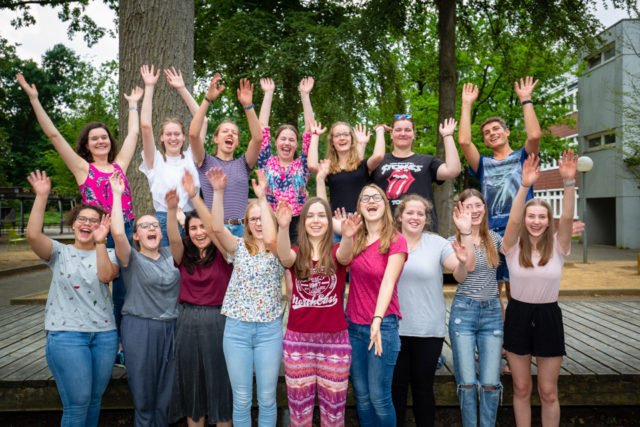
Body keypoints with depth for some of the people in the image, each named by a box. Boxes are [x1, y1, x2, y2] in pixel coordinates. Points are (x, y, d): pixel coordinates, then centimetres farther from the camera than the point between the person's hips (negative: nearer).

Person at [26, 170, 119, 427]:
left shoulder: (108, 254, 9)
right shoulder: (59, 253, 4)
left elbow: (106, 275, -14)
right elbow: (33, 235, -16)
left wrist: (100, 242, -20)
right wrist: (41, 196, -20)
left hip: (105, 334, 3)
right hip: (66, 334, -2)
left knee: (94, 400, 12)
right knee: (77, 403, -4)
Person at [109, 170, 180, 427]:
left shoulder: (171, 255, 8)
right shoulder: (132, 259, -3)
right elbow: (117, 232, -21)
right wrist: (117, 194, -15)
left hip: (171, 329, 4)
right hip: (140, 329, -3)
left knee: (165, 396, 13)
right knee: (144, 397, 7)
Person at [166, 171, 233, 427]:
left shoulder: (222, 255, -2)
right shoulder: (184, 256, 6)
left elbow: (215, 227, -18)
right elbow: (173, 238, -14)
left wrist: (194, 196, -27)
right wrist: (171, 208, -31)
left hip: (217, 321, -3)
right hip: (188, 322, 3)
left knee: (219, 381, 5)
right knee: (191, 381, 12)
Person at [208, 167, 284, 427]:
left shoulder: (278, 250, 0)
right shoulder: (240, 248, 6)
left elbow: (269, 238, -24)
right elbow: (217, 228, -12)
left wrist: (262, 198, -22)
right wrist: (218, 192, -22)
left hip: (269, 329, -1)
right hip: (237, 328, 1)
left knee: (267, 398, 8)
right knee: (241, 399, 9)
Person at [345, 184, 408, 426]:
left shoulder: (396, 241, -10)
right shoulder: (354, 238, 4)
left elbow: (388, 282, -20)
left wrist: (377, 321, -30)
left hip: (383, 324, -4)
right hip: (353, 324, 5)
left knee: (379, 397, 0)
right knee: (361, 395, 12)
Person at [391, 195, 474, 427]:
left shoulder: (437, 243, -3)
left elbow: (462, 274, -12)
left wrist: (466, 233, -27)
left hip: (429, 330, 0)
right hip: (394, 329, 1)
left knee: (423, 388, 14)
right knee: (396, 387, 12)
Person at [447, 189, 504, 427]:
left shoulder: (494, 238, 8)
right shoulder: (454, 240, -3)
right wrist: (466, 232, -33)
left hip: (492, 312, 2)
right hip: (463, 311, -2)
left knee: (490, 383, 2)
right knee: (467, 383, 2)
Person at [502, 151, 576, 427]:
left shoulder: (557, 246, -4)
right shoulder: (513, 246, -7)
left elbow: (567, 217, -20)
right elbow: (513, 220, -25)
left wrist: (569, 182, -34)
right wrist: (524, 186, -38)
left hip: (548, 317, 0)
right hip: (518, 316, 0)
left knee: (548, 391, 9)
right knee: (521, 388, 12)